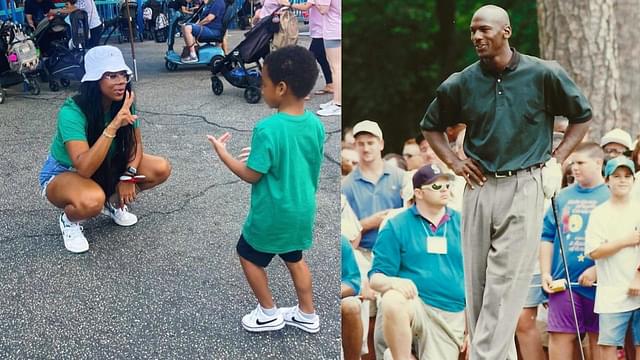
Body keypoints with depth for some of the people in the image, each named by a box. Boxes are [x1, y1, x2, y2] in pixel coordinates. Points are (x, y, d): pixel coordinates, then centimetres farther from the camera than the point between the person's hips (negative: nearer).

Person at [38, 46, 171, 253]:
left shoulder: (124, 103, -16)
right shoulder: (72, 112, -33)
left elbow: (136, 145, -4)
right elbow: (84, 168, -41)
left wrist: (128, 176, -22)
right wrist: (113, 127, -49)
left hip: (104, 168, 6)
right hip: (63, 174, -6)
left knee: (161, 169, -15)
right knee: (91, 200, -41)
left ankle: (113, 202, 10)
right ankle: (69, 220, -4)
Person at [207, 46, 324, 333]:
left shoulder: (268, 129, -27)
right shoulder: (315, 124, -6)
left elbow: (251, 175, -19)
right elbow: (312, 168, 6)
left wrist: (222, 153, -7)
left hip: (273, 213, -6)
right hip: (302, 210, 6)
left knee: (248, 255, 17)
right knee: (294, 258, 26)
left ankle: (269, 314, 27)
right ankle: (308, 315, 35)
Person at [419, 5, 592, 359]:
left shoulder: (544, 75, 0)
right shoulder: (461, 83, 6)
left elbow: (582, 116, 13)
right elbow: (431, 126, 21)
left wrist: (556, 160, 4)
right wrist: (454, 163, 7)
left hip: (524, 187, -3)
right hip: (479, 188, 3)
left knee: (506, 284, -9)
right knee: (477, 285, 6)